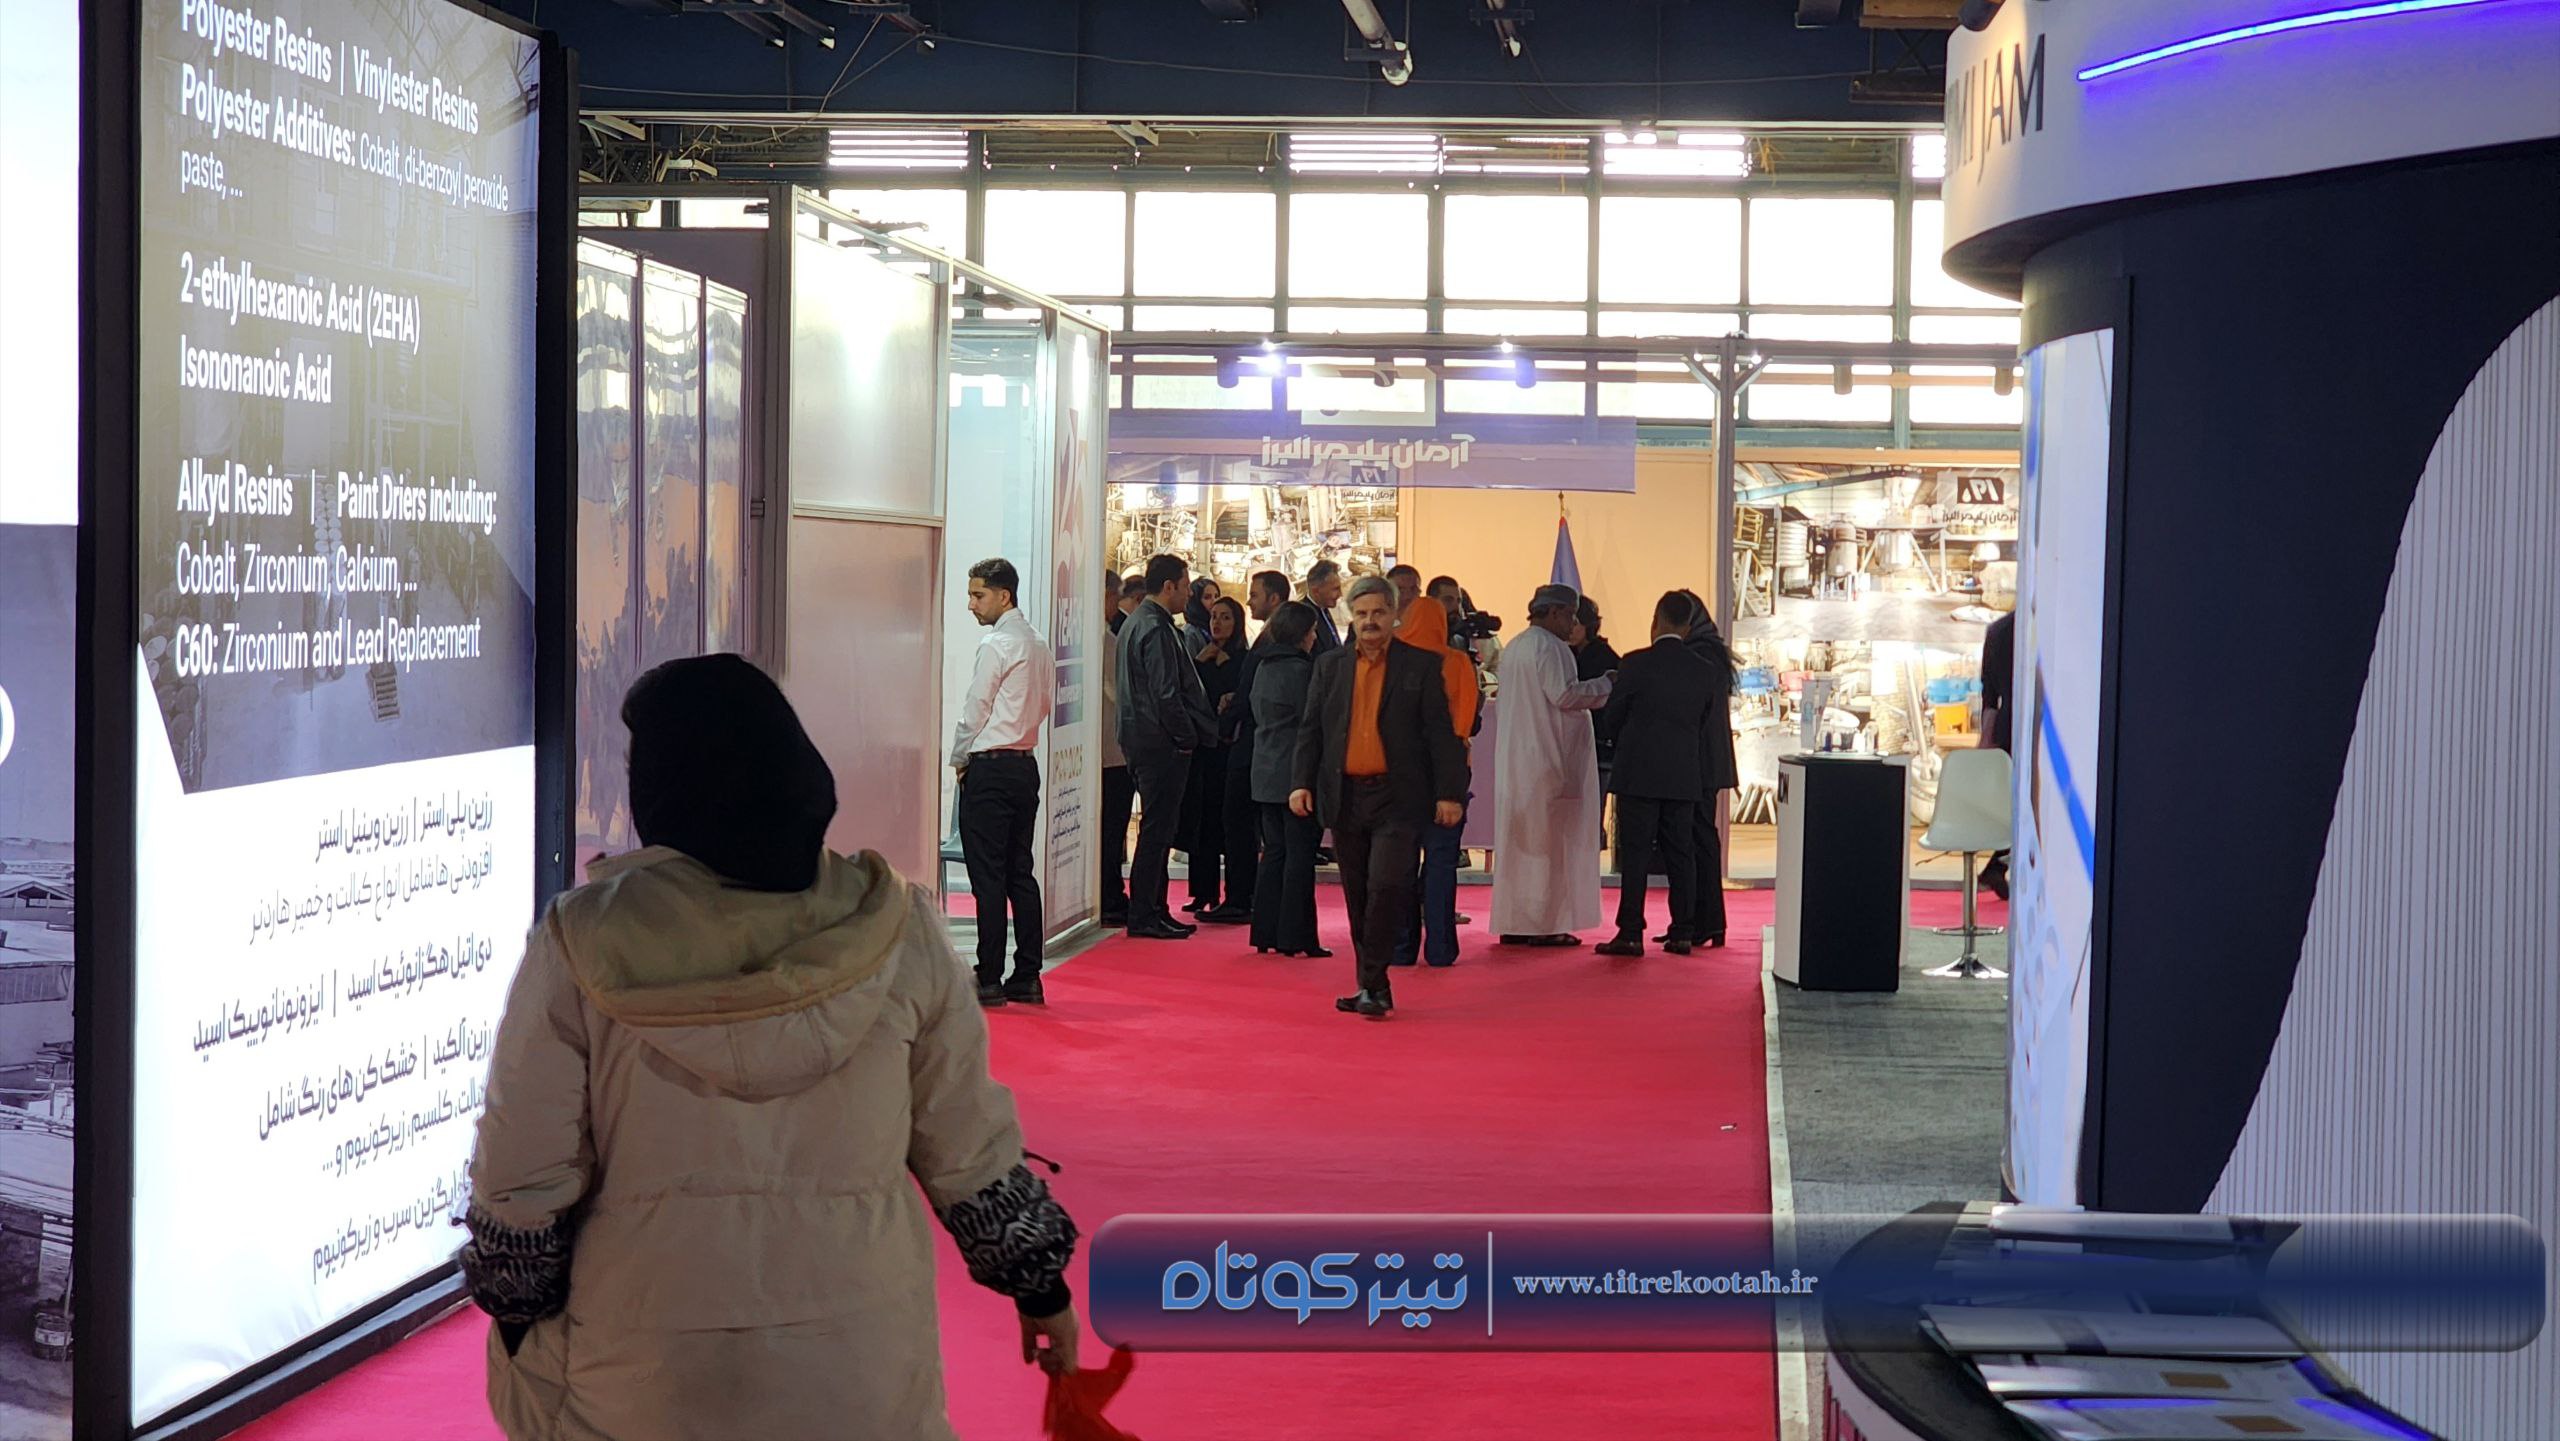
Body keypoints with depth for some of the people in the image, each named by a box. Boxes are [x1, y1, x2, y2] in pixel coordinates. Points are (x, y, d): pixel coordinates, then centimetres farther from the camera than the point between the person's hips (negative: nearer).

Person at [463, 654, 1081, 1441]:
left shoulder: (584, 942, -11)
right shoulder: (893, 927, -6)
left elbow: (522, 1172, -7)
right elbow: (967, 1144, 1)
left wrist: (516, 1317, 9)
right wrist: (1039, 1282, 14)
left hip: (643, 1376, -1)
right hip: (861, 1361, 2)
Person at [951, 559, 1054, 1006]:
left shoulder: (996, 644, -13)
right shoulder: (1037, 645, 13)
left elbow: (975, 709, -11)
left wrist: (959, 759, 2)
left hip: (989, 768, -8)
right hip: (1026, 764, 8)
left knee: (988, 875, -6)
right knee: (1021, 873, 10)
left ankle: (989, 980, -5)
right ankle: (1027, 978, 12)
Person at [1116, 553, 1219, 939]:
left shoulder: (1136, 622, 16)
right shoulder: (1155, 629, -17)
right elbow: (1166, 693, -22)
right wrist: (1187, 737, -12)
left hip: (1142, 739, 11)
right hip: (1162, 744, -11)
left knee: (1158, 829, 15)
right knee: (1157, 829, -6)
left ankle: (1153, 911, 19)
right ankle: (1144, 915, -3)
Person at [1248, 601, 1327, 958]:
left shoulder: (1263, 667, 10)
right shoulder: (1299, 669, -14)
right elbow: (1311, 722, -13)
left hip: (1266, 776, 8)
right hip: (1295, 774, -8)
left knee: (1274, 851, 12)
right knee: (1299, 854, -3)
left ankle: (1265, 932, 13)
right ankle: (1295, 936, -3)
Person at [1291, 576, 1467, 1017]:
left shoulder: (1421, 665, 3)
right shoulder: (1329, 666, 11)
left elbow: (1440, 731, 1)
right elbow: (1311, 729, 12)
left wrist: (1449, 794, -5)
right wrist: (1302, 782, -1)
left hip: (1397, 799, -4)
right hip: (1344, 796, 4)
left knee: (1387, 887, -15)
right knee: (1358, 897, 8)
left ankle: (1373, 985, -7)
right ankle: (1372, 988, 16)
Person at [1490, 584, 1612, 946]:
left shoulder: (1513, 647, 16)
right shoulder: (1549, 646, -13)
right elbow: (1564, 694, -20)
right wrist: (1605, 683, -8)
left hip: (1515, 760, 9)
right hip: (1547, 760, -9)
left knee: (1518, 839, 10)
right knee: (1549, 839, -5)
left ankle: (1513, 923, 12)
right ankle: (1545, 924, -6)